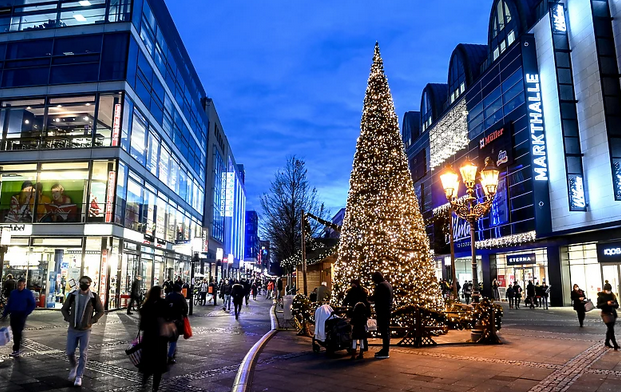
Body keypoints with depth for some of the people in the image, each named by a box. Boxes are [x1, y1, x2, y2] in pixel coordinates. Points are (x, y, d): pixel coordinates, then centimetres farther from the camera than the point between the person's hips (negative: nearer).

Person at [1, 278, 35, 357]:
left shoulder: (28, 293, -2)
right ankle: (17, 350, 17)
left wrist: (25, 314, -8)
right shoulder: (13, 293, 8)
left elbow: (32, 305, -1)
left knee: (18, 332, -7)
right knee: (15, 332, 7)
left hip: (21, 315, -4)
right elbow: (8, 304, 14)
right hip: (13, 315, 4)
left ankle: (16, 350, -5)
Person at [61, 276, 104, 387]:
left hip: (85, 330, -2)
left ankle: (79, 376, 14)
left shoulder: (94, 297, -9)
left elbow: (100, 311, 2)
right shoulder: (73, 295, -4)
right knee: (70, 352, 7)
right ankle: (73, 367, 37)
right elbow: (64, 308, 10)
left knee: (83, 354, 2)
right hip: (72, 329, 2)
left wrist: (91, 321, -7)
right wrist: (69, 319, -2)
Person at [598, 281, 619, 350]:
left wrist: (614, 304, -17)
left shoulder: (612, 296, 6)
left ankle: (607, 343, 27)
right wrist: (606, 303, -23)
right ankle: (615, 345, -10)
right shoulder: (601, 296, -7)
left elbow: (617, 305, 6)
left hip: (613, 314, 5)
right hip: (606, 314, -5)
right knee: (611, 329, -11)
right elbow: (598, 306, -11)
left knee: (610, 329, 13)